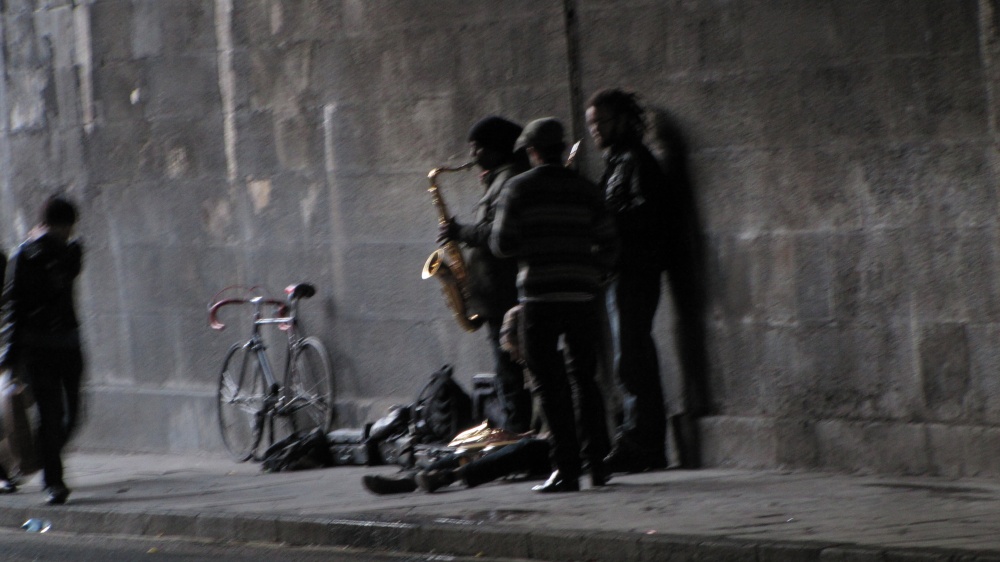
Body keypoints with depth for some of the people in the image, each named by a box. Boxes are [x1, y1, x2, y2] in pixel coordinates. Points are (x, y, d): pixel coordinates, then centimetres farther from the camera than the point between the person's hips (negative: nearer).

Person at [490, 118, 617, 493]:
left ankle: (566, 469, -7)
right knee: (584, 378, 15)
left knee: (550, 383, -1)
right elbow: (607, 246, 4)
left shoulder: (521, 188, -4)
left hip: (540, 295, -4)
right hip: (582, 294, 4)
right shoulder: (586, 191, 6)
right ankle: (597, 464, 15)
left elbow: (502, 244, -6)